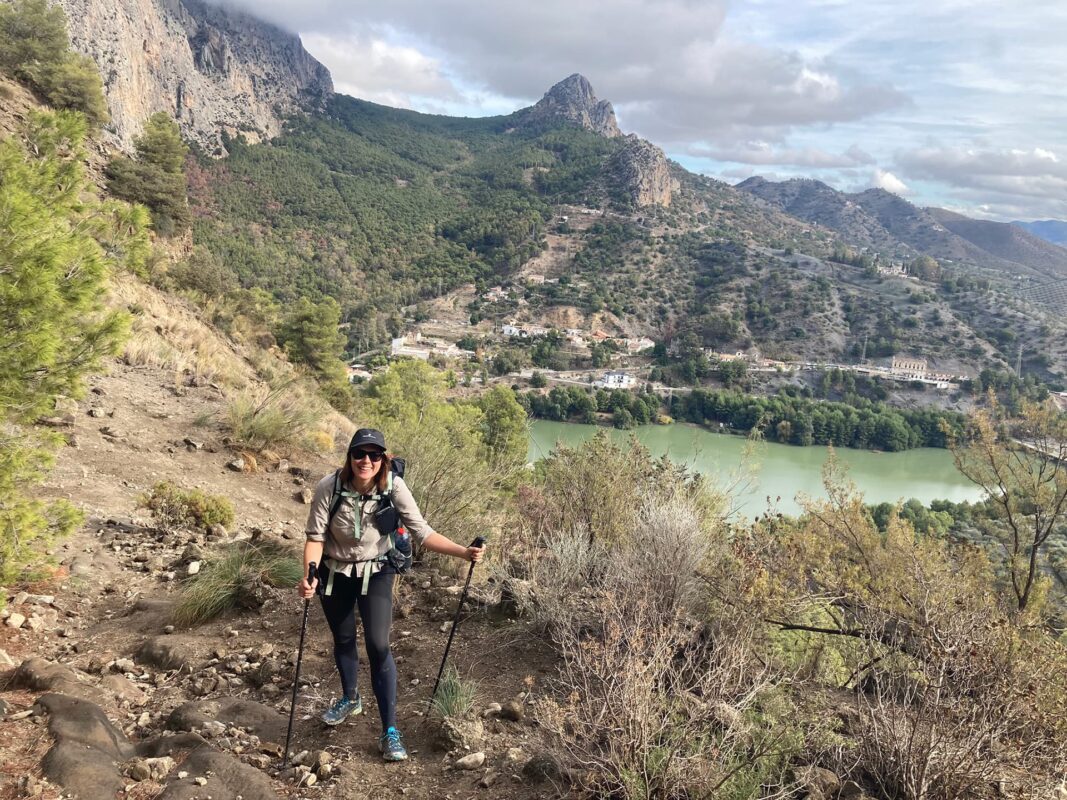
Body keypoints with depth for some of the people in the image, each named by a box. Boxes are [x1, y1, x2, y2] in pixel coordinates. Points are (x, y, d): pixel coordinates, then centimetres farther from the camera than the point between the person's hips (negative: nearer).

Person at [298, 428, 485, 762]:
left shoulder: (394, 488, -23)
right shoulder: (329, 487, -24)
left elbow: (423, 532, -21)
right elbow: (315, 536, -18)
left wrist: (463, 552, -33)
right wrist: (309, 576, -34)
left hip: (375, 574, -1)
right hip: (334, 572, 2)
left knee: (378, 647, -9)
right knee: (343, 640, 20)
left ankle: (390, 731, 3)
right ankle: (350, 699, 49)